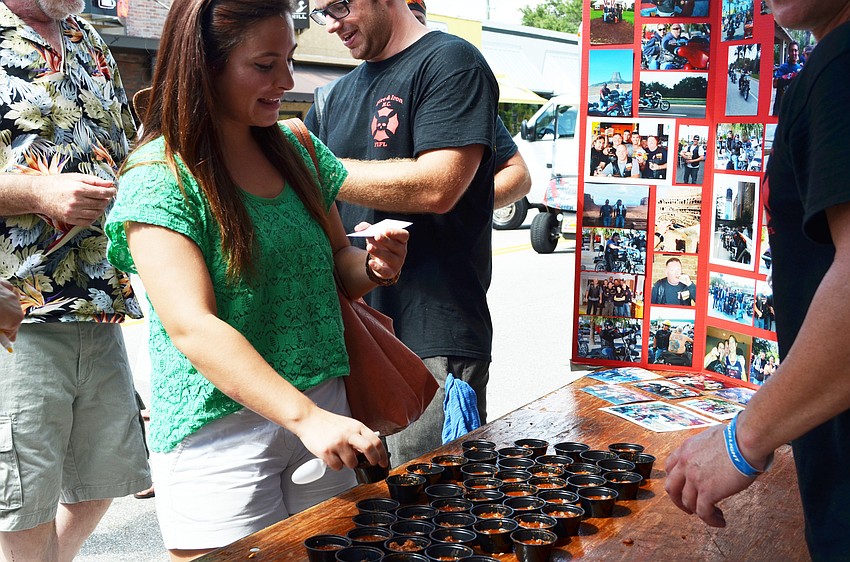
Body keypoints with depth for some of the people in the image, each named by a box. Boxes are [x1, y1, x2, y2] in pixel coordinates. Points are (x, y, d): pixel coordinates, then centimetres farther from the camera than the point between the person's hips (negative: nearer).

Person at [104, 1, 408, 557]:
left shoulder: (296, 148, 6)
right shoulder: (160, 176, -13)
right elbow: (190, 324, -23)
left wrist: (372, 266, -8)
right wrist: (304, 416, -32)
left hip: (324, 409, 6)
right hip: (218, 429, -6)